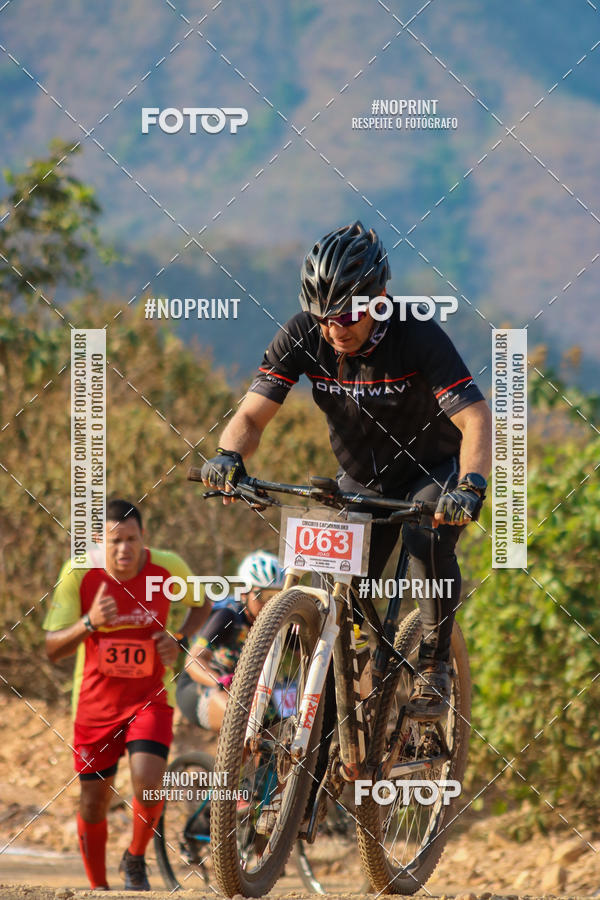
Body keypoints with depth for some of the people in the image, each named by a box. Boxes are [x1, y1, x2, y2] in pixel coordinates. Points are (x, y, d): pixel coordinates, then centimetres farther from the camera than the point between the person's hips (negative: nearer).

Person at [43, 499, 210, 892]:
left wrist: (179, 640, -12)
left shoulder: (168, 567, -14)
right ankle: (99, 887, 31)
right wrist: (90, 623, -35)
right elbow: (53, 648, -15)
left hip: (150, 697, -1)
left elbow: (201, 606, 8)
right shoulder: (79, 574, -16)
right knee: (94, 803, 7)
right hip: (96, 702, 1)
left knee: (148, 785, -22)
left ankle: (136, 860, 8)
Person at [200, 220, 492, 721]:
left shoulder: (418, 337, -29)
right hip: (361, 481, 4)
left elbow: (476, 420, -36)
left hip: (433, 472, -3)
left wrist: (471, 486, -54)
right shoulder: (302, 337, -20)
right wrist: (229, 456, -42)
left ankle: (434, 667, -14)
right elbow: (253, 414, -19)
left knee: (429, 539, -33)